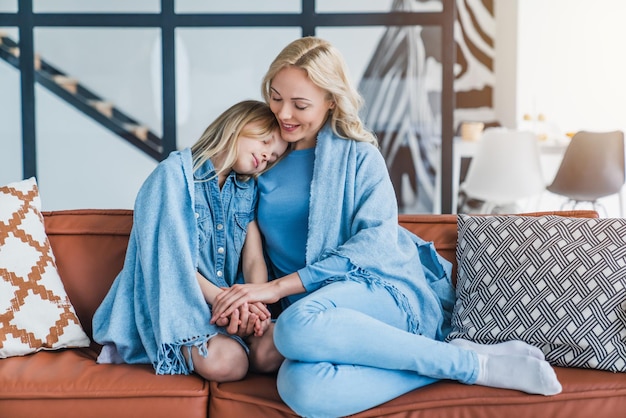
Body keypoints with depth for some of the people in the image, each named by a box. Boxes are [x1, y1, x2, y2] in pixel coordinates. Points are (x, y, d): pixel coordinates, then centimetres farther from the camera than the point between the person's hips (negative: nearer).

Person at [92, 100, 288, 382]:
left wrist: (254, 303, -18)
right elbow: (171, 259, -13)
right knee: (224, 362, -33)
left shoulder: (247, 190, 13)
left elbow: (254, 259, 3)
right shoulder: (175, 173, -5)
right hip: (174, 303, -6)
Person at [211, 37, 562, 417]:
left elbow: (376, 240, -9)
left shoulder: (358, 155, 4)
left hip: (386, 288, -3)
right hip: (320, 306, 3)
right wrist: (250, 300, -9)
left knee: (298, 325, -39)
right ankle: (470, 364, -23)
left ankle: (466, 360, -22)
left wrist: (279, 287, -17)